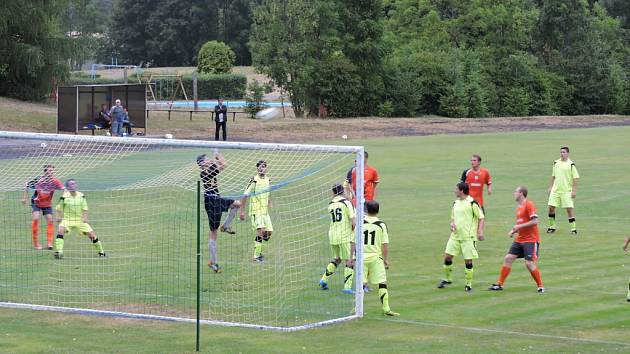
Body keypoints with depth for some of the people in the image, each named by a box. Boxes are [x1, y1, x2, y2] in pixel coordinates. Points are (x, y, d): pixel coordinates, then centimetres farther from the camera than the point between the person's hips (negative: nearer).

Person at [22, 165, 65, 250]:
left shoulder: (54, 181, -22)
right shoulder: (38, 180, -22)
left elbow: (63, 188, -37)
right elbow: (27, 185, -4)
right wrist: (24, 197, -1)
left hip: (47, 204, 2)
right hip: (36, 202, -2)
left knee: (50, 220, -7)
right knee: (36, 218, -17)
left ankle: (49, 243, 3)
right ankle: (36, 242, -7)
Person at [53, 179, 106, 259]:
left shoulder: (81, 196, 0)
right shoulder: (64, 197, -9)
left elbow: (85, 208, 8)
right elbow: (58, 208, 0)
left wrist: (85, 218, -7)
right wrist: (59, 217, -15)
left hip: (80, 220, 2)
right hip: (67, 219, -2)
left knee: (92, 235, -2)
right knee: (60, 231, -31)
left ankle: (101, 251, 18)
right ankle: (59, 252, -30)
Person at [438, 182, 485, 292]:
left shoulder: (472, 203, -10)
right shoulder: (456, 203, 10)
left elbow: (481, 217, -7)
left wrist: (480, 231, -17)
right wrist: (452, 224, 1)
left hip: (468, 237, -6)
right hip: (455, 236, 6)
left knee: (468, 261, -2)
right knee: (447, 257, 2)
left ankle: (468, 284, 10)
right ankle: (447, 278, 22)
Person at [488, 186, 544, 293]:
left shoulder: (529, 205, -12)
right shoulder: (519, 207, 15)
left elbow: (535, 221, -20)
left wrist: (519, 226, -18)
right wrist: (513, 231, 7)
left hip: (531, 240, -9)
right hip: (520, 239, 9)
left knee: (529, 263, -12)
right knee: (508, 258, 3)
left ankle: (541, 287, 1)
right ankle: (500, 284, 9)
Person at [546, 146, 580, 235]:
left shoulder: (571, 164, -6)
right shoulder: (556, 163, 8)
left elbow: (575, 178, -6)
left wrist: (574, 190, -12)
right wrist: (550, 187, 14)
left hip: (567, 191, -5)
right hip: (555, 190, 5)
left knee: (569, 209, -6)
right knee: (551, 207, 1)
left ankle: (573, 229, 2)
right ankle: (552, 227, 16)